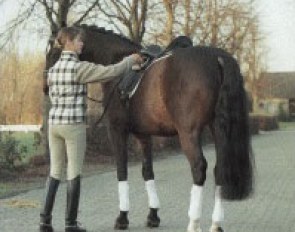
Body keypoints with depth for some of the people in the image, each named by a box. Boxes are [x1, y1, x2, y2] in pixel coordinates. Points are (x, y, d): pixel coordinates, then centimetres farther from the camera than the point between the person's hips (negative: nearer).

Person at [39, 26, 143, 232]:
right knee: (74, 173, 1)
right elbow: (111, 72, -15)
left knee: (55, 172, 13)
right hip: (74, 125, -7)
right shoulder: (80, 68, -13)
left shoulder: (53, 69, 9)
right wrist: (131, 60, 0)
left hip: (54, 123, 7)